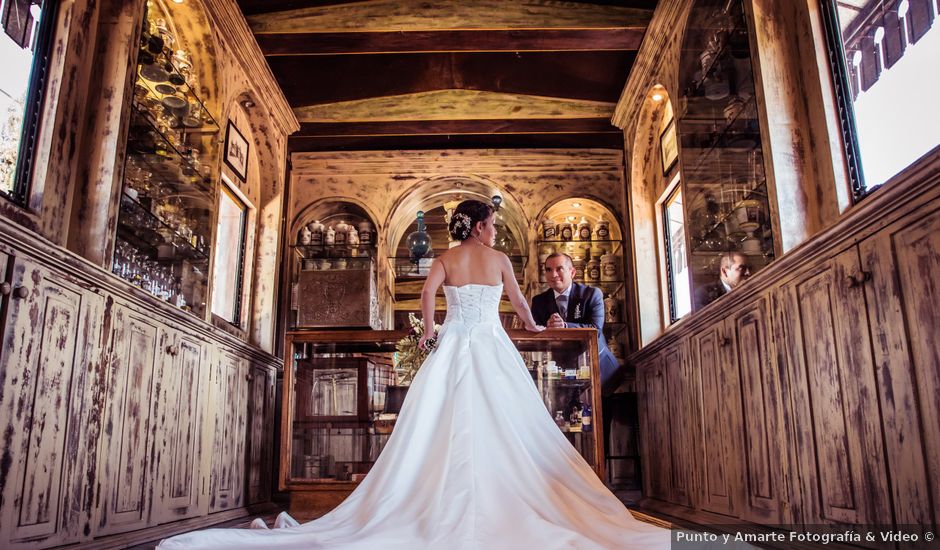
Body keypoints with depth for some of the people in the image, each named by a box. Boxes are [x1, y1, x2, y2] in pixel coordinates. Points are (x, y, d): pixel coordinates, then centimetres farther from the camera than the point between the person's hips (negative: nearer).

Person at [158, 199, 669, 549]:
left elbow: (428, 290, -6)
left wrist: (428, 332, 4)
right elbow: (518, 300, 16)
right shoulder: (499, 258, 7)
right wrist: (533, 326, 34)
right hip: (491, 348, -2)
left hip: (452, 345, 2)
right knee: (503, 426, -3)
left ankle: (441, 509, -3)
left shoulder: (446, 258, 10)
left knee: (443, 424, 0)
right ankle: (506, 504, -6)